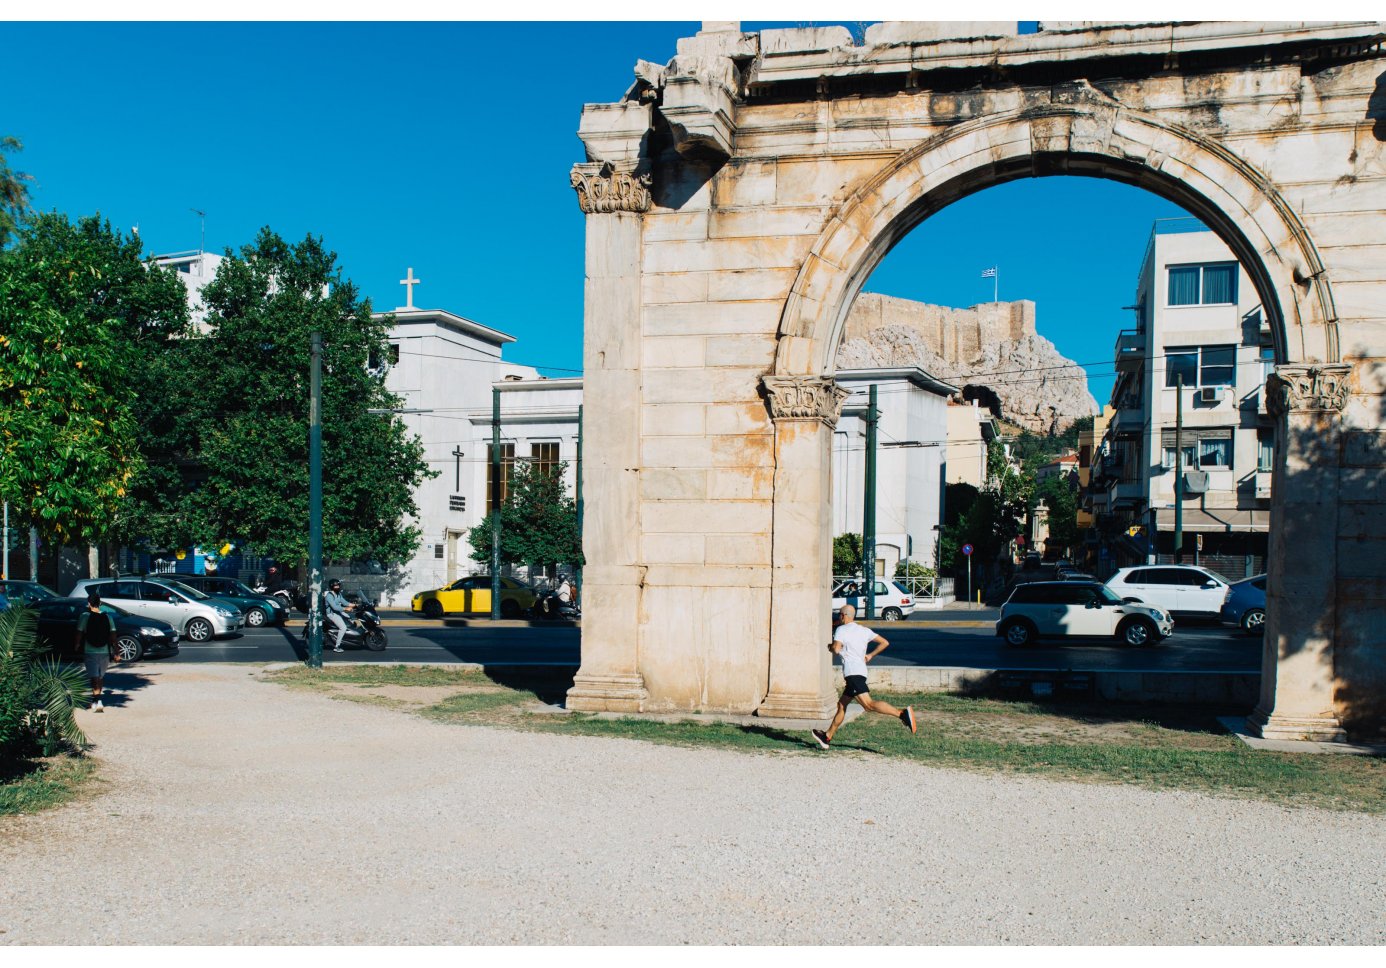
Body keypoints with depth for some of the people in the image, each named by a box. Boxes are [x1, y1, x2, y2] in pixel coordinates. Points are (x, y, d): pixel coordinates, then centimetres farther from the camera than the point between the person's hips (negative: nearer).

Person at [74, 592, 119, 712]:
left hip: (90, 652, -3)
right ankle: (96, 700, 33)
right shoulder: (107, 617, 3)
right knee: (101, 676, 19)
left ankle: (97, 702, -20)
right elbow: (113, 636, 1)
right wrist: (116, 653, 5)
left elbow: (79, 635, -9)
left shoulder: (84, 617, -6)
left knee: (95, 678, -5)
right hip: (105, 652, 3)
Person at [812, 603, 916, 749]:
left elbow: (836, 649, -16)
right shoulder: (864, 630, 18)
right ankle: (827, 737, 22)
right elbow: (884, 643, 18)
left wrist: (830, 647, 6)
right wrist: (870, 655, 23)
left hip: (852, 672, -9)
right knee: (841, 704, 16)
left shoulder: (842, 629, -3)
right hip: (860, 671, 9)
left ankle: (902, 713, -36)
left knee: (868, 704, -20)